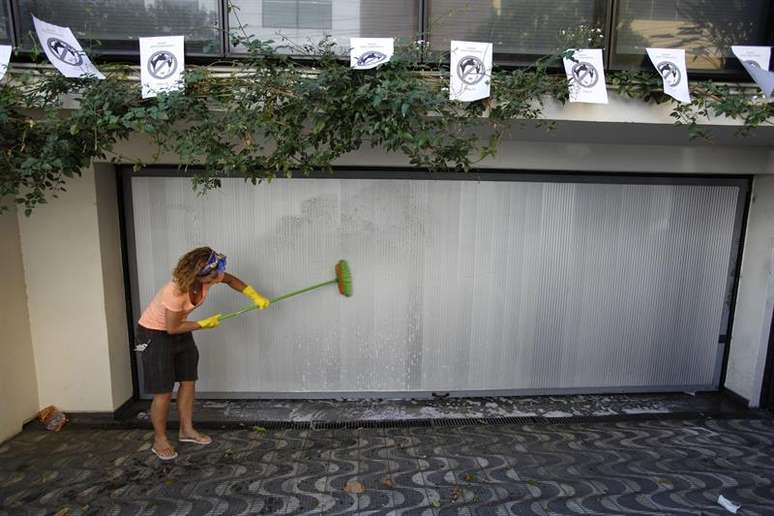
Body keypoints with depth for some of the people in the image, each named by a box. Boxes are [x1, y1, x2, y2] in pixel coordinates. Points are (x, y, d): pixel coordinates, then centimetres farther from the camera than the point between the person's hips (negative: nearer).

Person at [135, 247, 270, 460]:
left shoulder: (208, 277, -20)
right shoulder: (175, 292, -37)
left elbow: (231, 280, 0)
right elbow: (172, 328, -25)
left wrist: (255, 297, -10)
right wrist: (204, 324, -16)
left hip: (180, 331, 7)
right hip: (155, 334, -7)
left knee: (189, 380, 11)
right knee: (163, 391, -1)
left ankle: (186, 430, 28)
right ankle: (160, 440, 20)